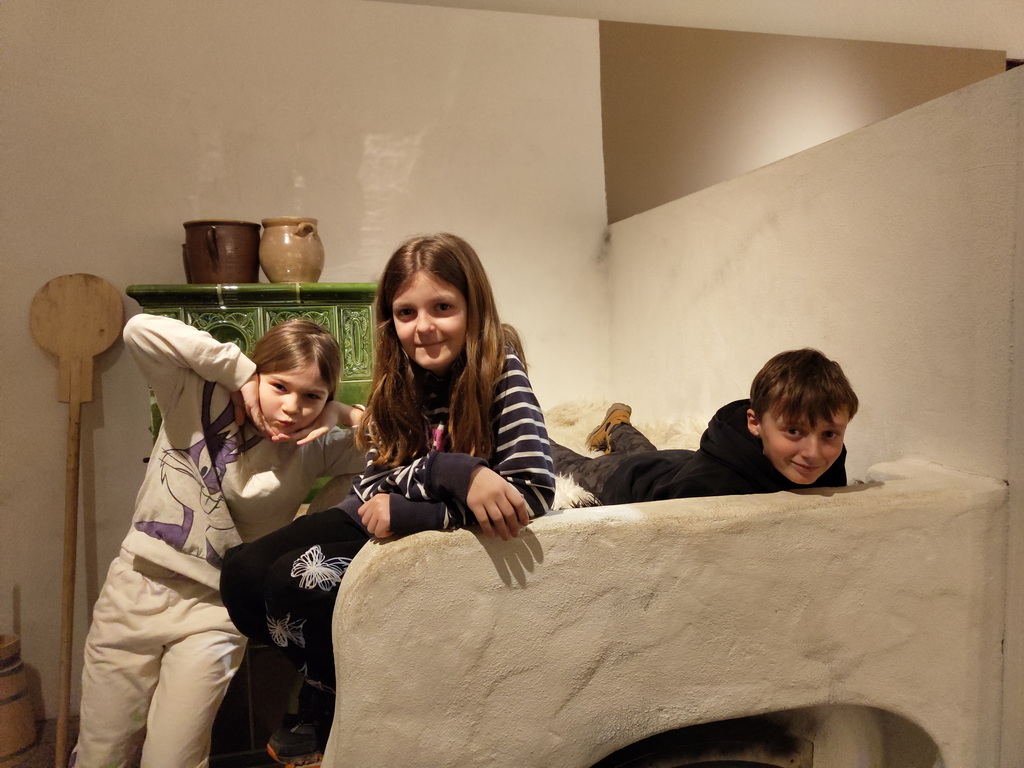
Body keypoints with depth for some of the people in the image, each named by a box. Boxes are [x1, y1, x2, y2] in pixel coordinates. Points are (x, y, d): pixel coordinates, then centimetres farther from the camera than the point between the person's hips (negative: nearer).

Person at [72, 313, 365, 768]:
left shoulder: (314, 450, -3)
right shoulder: (198, 397, -8)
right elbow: (140, 331, -23)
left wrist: (343, 415, -15)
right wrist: (242, 373, -20)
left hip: (213, 614, 0)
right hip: (135, 589, 0)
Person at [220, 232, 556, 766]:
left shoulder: (500, 374, -22)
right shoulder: (398, 379, -6)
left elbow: (535, 493, -31)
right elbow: (372, 485, -11)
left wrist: (402, 511, -26)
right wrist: (452, 471, -34)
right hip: (371, 520, 6)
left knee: (292, 583, -21)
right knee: (241, 574, -6)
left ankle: (326, 713, 9)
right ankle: (327, 679, 18)